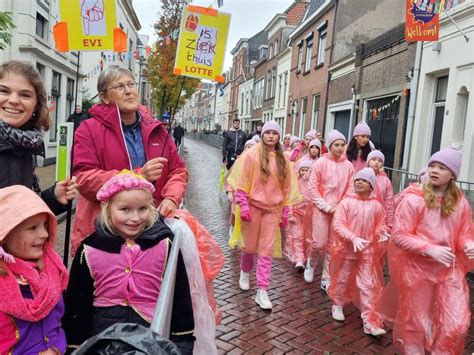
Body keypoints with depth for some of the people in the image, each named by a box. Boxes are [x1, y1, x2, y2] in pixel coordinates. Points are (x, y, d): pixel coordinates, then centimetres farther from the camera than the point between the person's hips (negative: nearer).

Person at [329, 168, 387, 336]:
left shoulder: (376, 205, -2)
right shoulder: (346, 202, -11)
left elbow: (380, 226, 10)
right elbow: (337, 224, -15)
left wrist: (383, 236, -11)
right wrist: (353, 238, -25)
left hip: (367, 251, 1)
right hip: (347, 249, -1)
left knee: (367, 285, 1)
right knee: (342, 279, 16)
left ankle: (369, 321, 7)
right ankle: (338, 305, 40)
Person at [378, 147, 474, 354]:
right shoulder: (413, 200, -16)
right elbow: (399, 236, -17)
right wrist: (431, 250, -25)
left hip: (449, 268, 3)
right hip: (417, 267, -3)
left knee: (457, 323, 1)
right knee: (414, 320, 14)